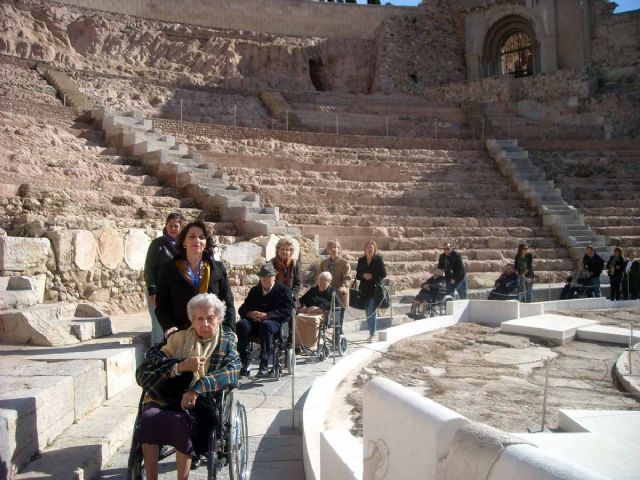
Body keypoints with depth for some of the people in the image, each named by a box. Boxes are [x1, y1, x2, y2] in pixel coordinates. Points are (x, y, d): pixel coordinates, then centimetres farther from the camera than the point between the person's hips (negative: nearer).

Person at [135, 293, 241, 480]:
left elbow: (232, 371, -11)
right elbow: (145, 370, 2)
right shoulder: (179, 338, 14)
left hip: (202, 404, -2)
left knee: (183, 421, -32)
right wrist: (180, 366, -15)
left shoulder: (227, 341, 9)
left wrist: (198, 388, -23)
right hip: (168, 399, 2)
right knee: (148, 417, -27)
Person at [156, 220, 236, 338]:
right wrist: (169, 327, -12)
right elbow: (162, 306, 5)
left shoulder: (218, 269, 10)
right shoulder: (169, 270, 7)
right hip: (180, 334, -1)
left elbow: (228, 305, 9)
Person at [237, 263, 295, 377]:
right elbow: (242, 309, 16)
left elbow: (287, 312, -5)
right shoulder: (254, 290, 23)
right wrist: (250, 314, -9)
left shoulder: (284, 290, 10)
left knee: (266, 325, -38)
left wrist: (267, 315, -17)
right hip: (254, 322, 4)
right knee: (241, 324, -29)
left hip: (275, 323, -4)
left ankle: (264, 365, -36)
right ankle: (244, 362, -23)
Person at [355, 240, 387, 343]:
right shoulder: (361, 260, 9)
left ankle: (372, 335, -5)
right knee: (368, 312, 8)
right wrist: (363, 275, -11)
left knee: (371, 312, -10)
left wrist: (373, 276, -15)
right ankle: (372, 333, 19)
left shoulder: (378, 259, -1)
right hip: (364, 289, 4)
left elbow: (383, 274, -3)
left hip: (375, 289, -4)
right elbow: (357, 275, 9)